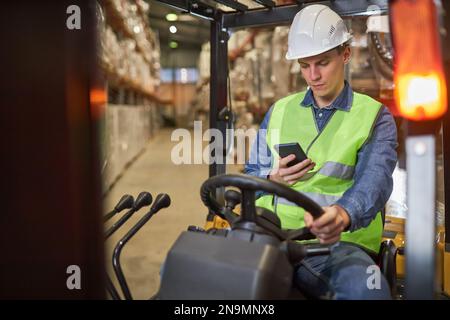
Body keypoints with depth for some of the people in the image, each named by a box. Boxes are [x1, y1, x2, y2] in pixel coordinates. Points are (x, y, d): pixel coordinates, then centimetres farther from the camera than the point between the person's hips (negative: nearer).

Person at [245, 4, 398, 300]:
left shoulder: (375, 117, 5)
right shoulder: (279, 111, 16)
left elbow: (374, 180, -14)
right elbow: (251, 175, 21)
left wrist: (343, 214, -37)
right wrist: (273, 178, -4)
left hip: (339, 244, -3)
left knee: (363, 289, -36)